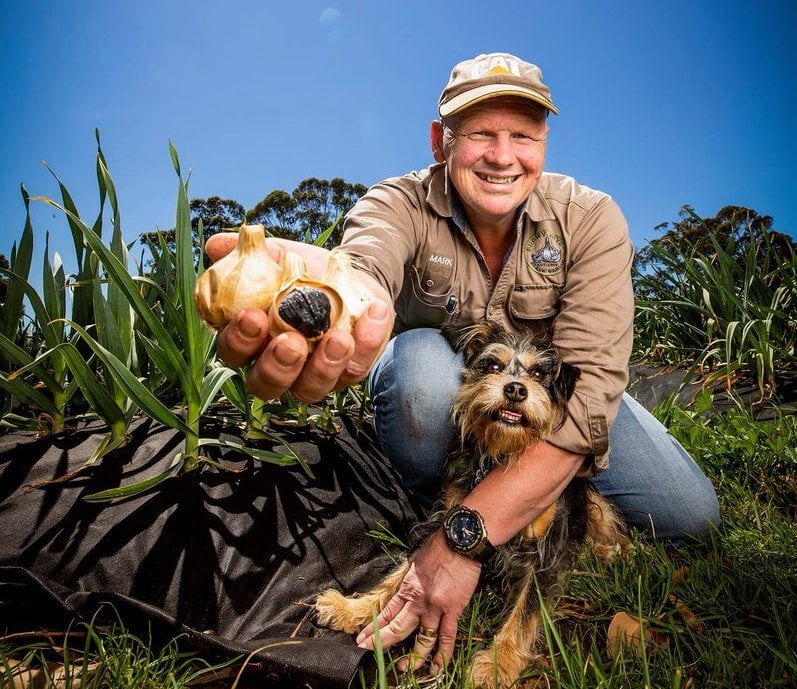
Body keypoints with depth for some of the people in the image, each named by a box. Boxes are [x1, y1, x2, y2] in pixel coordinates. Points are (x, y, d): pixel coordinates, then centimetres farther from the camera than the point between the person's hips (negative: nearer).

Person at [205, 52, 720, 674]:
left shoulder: (590, 218, -21)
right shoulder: (401, 203, -22)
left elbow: (592, 383, -31)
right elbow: (365, 267, -47)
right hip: (439, 388, -1)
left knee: (690, 512, -11)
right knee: (421, 358, -36)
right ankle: (426, 507, -6)